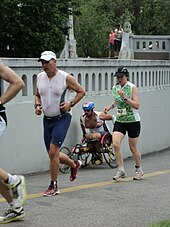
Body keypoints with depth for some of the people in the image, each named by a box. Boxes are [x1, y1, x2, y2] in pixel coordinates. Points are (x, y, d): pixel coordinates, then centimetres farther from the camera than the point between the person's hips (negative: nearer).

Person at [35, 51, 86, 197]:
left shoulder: (65, 78, -11)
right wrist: (37, 106, -1)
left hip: (62, 119, -6)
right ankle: (75, 165, 41)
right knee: (53, 154, 12)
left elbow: (81, 91, -1)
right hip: (47, 119, 6)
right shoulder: (40, 77, 4)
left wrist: (70, 104, -13)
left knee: (53, 152, -15)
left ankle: (53, 186, -3)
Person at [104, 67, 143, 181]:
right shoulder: (115, 88, 6)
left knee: (133, 147, 6)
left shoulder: (132, 87, -11)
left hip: (133, 121, -4)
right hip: (120, 120, 4)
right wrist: (110, 106, 5)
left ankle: (139, 169, 27)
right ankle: (121, 170, -5)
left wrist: (125, 97, -26)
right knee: (116, 144, -14)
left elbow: (137, 106, -17)